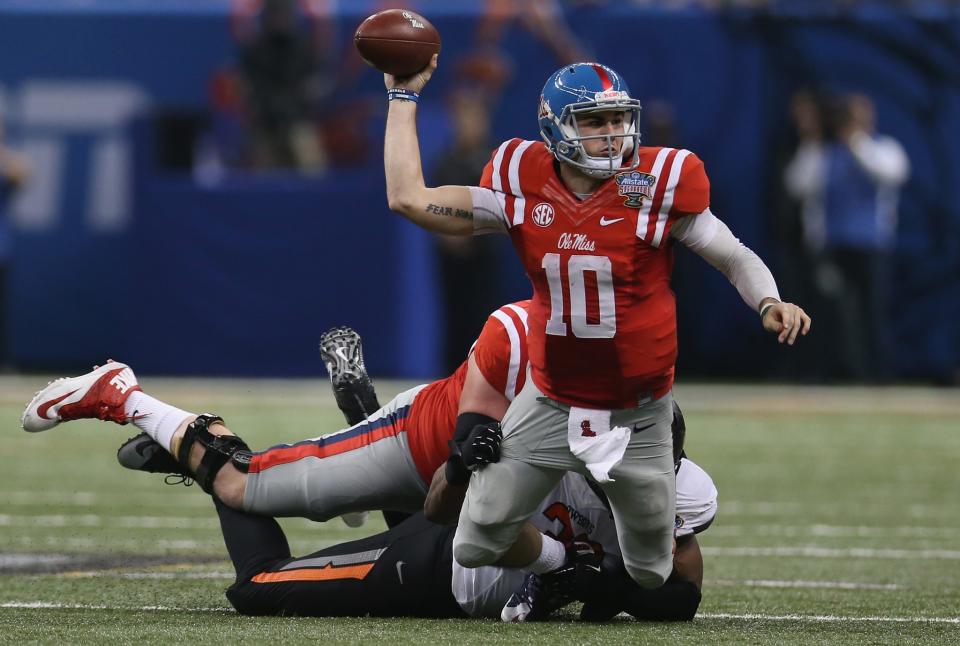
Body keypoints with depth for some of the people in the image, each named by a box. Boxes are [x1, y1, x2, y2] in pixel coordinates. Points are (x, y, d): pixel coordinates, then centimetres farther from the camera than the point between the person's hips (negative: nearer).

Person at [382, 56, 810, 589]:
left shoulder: (656, 186, -15)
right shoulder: (523, 186, -8)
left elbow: (737, 259, -6)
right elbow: (408, 198, -6)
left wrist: (770, 304, -27)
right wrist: (403, 98, -3)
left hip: (638, 419, -2)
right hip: (552, 406, 2)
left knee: (654, 575, 10)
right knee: (474, 548, 3)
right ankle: (554, 565, 36)